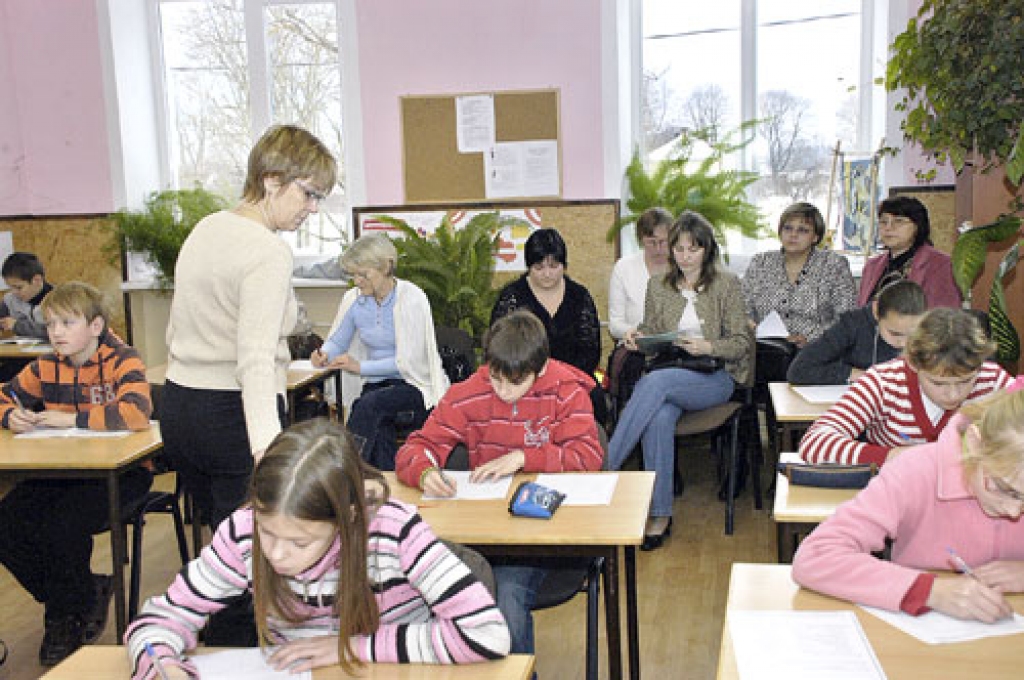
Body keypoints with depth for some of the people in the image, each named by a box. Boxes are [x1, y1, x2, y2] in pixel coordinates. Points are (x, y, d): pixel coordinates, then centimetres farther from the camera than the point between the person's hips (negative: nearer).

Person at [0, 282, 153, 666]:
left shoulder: (122, 361, -12)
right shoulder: (46, 367, 6)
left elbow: (136, 413, -30)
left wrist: (69, 418, -23)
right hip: (63, 471, 6)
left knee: (62, 526, -27)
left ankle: (64, 614, 5)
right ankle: (84, 597, 8)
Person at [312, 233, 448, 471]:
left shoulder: (412, 299, -13)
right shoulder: (353, 299, 3)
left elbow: (409, 362, -16)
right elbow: (337, 340, 16)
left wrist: (360, 367, -20)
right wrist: (325, 355, -9)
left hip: (416, 384, -4)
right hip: (376, 383, 4)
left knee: (370, 404, -34)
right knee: (380, 430, -32)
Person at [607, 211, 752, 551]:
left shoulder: (726, 284, 3)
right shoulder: (658, 286, 13)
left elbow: (741, 343, 0)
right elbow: (650, 332, 18)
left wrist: (707, 347, -19)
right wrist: (638, 337, -6)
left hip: (714, 377, -2)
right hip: (668, 374, 2)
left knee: (655, 382, -34)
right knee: (659, 415, -33)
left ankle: (604, 468, -29)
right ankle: (660, 515, -27)